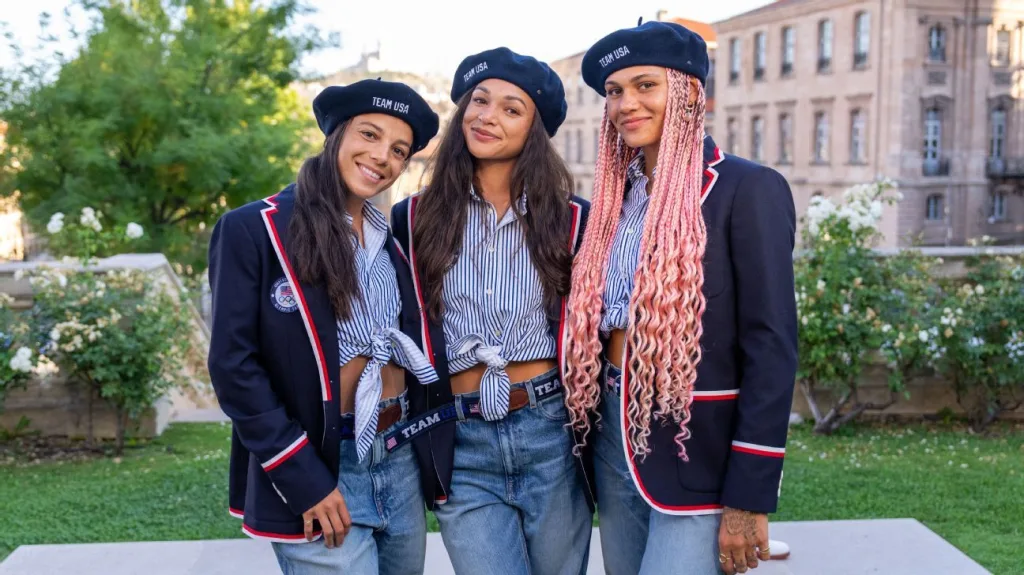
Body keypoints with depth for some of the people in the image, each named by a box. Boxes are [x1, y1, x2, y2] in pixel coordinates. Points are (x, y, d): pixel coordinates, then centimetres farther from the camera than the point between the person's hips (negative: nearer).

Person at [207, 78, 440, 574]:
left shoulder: (395, 239, 9)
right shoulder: (253, 230, -9)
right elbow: (232, 365, -12)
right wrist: (303, 478, -16)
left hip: (402, 462, 6)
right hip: (314, 472, -6)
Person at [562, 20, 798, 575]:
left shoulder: (748, 188, -9)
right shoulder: (618, 196, 11)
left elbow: (771, 345, -14)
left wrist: (750, 496, -16)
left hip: (696, 453, -6)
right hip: (615, 441, 7)